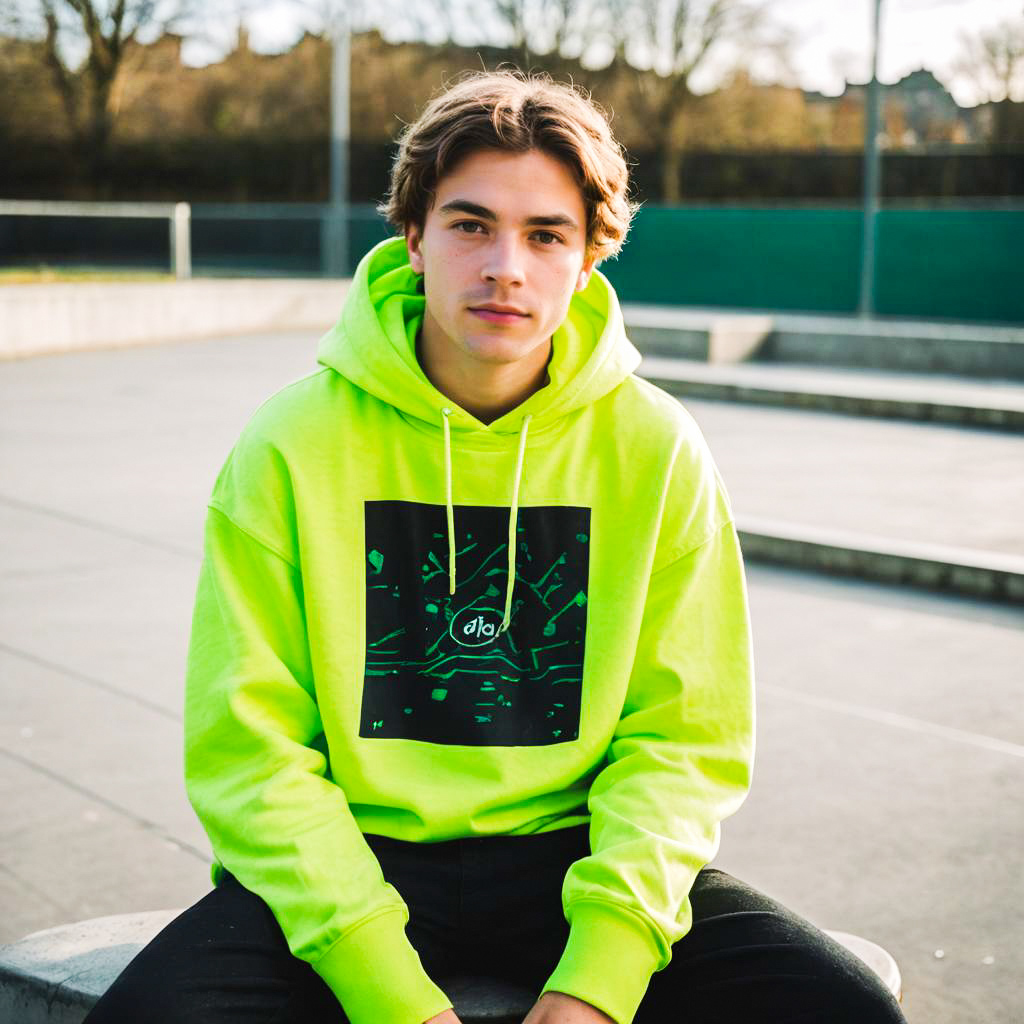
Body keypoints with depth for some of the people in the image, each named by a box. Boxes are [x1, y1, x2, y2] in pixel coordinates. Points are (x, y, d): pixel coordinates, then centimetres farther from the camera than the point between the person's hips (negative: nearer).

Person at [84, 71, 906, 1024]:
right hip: (358, 853, -1)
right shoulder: (294, 442, -7)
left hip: (569, 854, 2)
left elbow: (682, 738, -1)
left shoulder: (655, 447, -3)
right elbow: (247, 748, -7)